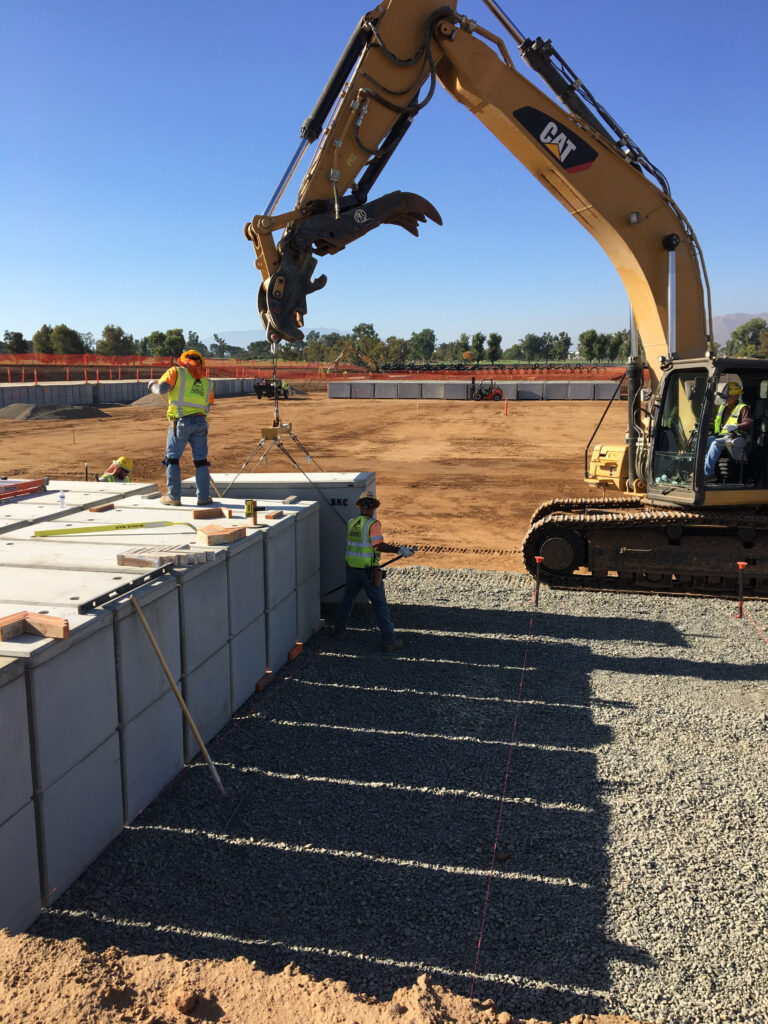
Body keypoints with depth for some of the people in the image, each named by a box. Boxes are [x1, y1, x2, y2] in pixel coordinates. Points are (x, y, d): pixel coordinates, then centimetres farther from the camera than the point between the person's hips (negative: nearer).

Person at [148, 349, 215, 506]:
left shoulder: (176, 371, 7)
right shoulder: (207, 382, 20)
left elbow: (161, 388, -6)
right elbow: (207, 407, 16)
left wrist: (153, 384, 14)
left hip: (181, 421, -3)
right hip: (201, 421, 3)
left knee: (172, 458, 8)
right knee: (201, 460, 9)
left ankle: (174, 496, 8)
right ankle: (203, 496, 8)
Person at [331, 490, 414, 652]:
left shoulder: (351, 523, 6)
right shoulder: (373, 524, -14)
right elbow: (379, 545, -22)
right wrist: (399, 550, -21)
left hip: (352, 569, 5)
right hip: (369, 571, -5)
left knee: (348, 599, 22)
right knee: (380, 604, 1)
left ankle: (338, 630, 34)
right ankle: (389, 640, 2)